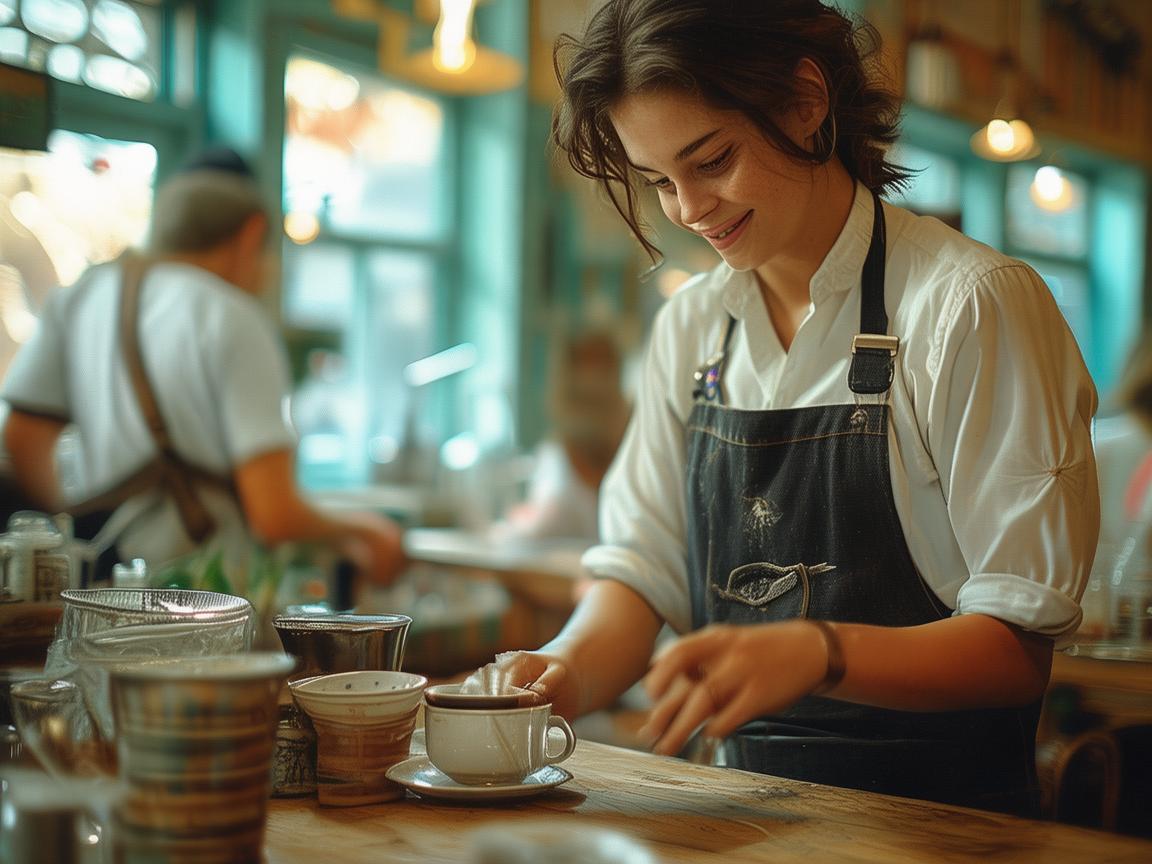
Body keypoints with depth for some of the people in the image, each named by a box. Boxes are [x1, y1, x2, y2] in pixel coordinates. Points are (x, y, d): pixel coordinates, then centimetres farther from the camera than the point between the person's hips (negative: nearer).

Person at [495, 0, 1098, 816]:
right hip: (753, 807, 5)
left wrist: (818, 653, -28)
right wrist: (570, 671, -11)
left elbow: (1020, 646, -12)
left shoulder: (975, 304, -9)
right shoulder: (691, 326, 9)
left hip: (942, 812, -5)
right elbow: (644, 566, 9)